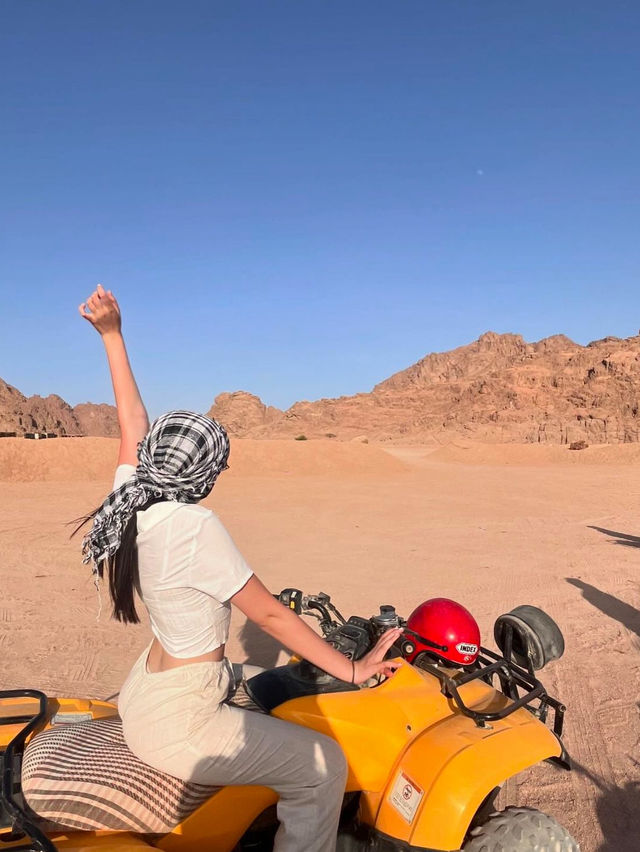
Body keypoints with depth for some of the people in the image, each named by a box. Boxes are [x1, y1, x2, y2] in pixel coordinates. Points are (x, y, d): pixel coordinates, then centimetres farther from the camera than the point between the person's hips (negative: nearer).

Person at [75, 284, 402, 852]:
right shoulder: (193, 526, -28)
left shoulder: (131, 501, -6)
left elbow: (133, 422, 7)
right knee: (324, 765, -6)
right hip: (175, 724, -9)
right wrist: (352, 670, -15)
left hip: (145, 691, 9)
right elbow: (270, 615, -23)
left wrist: (112, 335, 14)